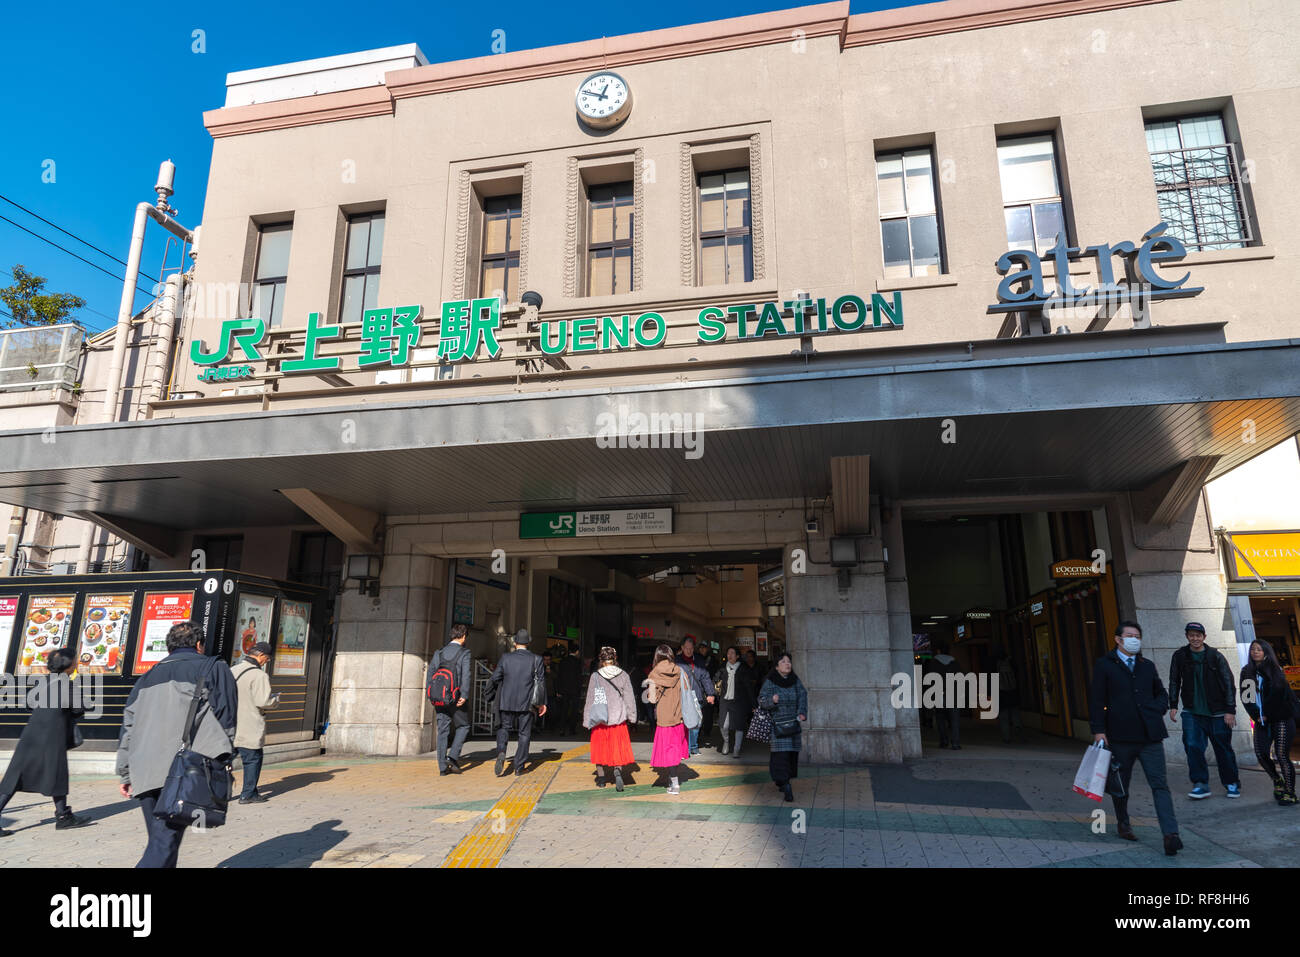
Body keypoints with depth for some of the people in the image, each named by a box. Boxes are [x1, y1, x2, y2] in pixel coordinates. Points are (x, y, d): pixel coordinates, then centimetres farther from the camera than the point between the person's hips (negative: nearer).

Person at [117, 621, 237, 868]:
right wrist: (220, 764, 7)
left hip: (145, 772, 5)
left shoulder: (148, 676, 22)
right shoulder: (215, 668, 7)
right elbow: (226, 717, 1)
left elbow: (128, 725, 19)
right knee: (166, 841, -7)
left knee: (159, 839, 18)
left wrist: (125, 774, 21)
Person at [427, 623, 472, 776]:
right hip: (456, 698, -4)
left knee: (442, 731, 9)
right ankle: (453, 757, 0)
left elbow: (430, 674, 7)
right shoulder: (464, 653, -5)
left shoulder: (439, 652, 8)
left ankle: (443, 766, 10)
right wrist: (464, 696, -17)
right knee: (463, 726, 14)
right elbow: (465, 676, -16)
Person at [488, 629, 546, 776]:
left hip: (506, 702, 1)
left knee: (503, 728, 18)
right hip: (526, 703, 0)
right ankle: (519, 767, 12)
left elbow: (494, 679, 0)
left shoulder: (505, 658, -2)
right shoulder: (535, 659, -3)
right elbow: (541, 681, 0)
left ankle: (501, 752, -9)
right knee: (524, 734, 10)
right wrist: (542, 702, 9)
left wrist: (490, 696, 18)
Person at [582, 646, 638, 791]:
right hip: (618, 719, 1)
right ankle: (618, 771, -16)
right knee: (618, 747, 7)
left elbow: (590, 699, -3)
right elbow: (629, 697, 2)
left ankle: (601, 778, 22)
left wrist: (587, 720, 4)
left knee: (600, 747, 14)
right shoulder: (623, 675, -3)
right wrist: (632, 716, 12)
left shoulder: (595, 676, -7)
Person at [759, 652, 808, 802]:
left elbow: (802, 697, 8)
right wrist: (772, 700, -28)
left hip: (793, 723, 5)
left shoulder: (795, 681, 6)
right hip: (777, 724, -5)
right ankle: (786, 789, -9)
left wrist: (802, 713, -8)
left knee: (792, 753, 7)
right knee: (781, 753, -10)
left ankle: (780, 781, 26)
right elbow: (762, 700, -8)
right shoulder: (770, 682, -7)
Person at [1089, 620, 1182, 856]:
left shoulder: (1147, 666, 15)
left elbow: (1162, 693, 27)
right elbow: (1096, 700, -3)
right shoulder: (1104, 665, 1)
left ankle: (1170, 834, -10)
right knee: (1120, 785, 11)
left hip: (1150, 735, 3)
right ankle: (1122, 823, 29)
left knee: (1160, 784, -7)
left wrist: (1156, 710, 6)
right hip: (1120, 736, -2)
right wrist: (1098, 730, -10)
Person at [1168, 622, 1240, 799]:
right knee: (1193, 747, -8)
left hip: (1217, 712, -1)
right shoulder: (1180, 656, 3)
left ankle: (1232, 784, 24)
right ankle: (1200, 785, 0)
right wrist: (1173, 705, 5)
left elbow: (1228, 683, -2)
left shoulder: (1215, 656, -3)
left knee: (1223, 749, 7)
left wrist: (1230, 710, -7)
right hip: (1192, 712, 1)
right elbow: (1174, 682, 11)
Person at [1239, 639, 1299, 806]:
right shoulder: (1247, 672, 9)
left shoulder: (1274, 670, -4)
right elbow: (1245, 697, 7)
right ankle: (1278, 781, 19)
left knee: (1282, 755, -8)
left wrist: (1268, 715, -10)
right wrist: (1256, 716, -1)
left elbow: (1278, 696, -11)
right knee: (1261, 753, -4)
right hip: (1262, 720, 4)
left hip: (1281, 718, -4)